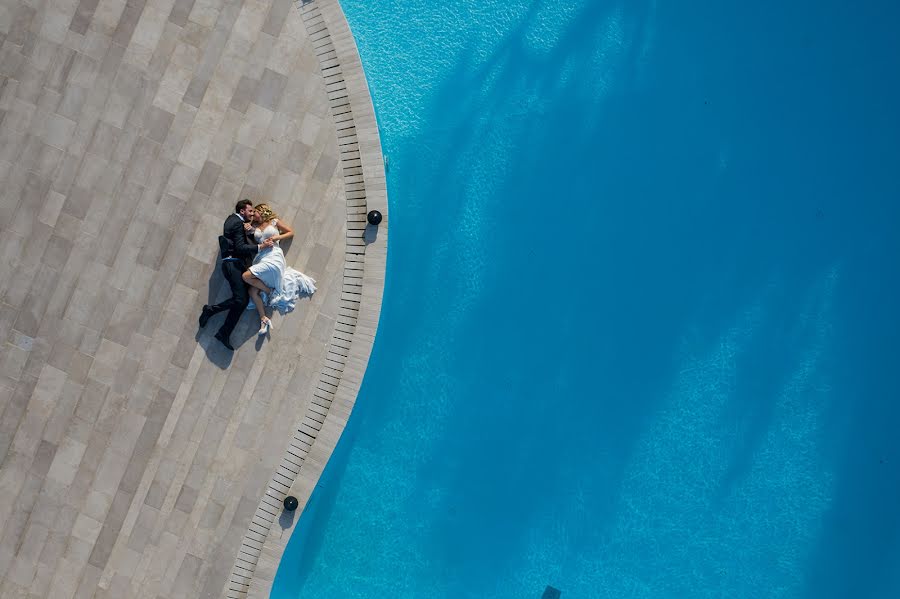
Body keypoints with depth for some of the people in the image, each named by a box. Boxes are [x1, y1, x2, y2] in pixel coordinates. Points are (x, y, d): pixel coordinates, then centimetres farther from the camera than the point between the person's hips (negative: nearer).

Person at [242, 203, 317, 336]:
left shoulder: (274, 222, 9)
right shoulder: (255, 227, 21)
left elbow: (291, 232, 9)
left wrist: (276, 237, -3)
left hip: (273, 257, -5)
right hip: (260, 259, 6)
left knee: (246, 276, -26)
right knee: (253, 291, -12)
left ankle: (270, 291, -7)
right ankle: (264, 319, -8)